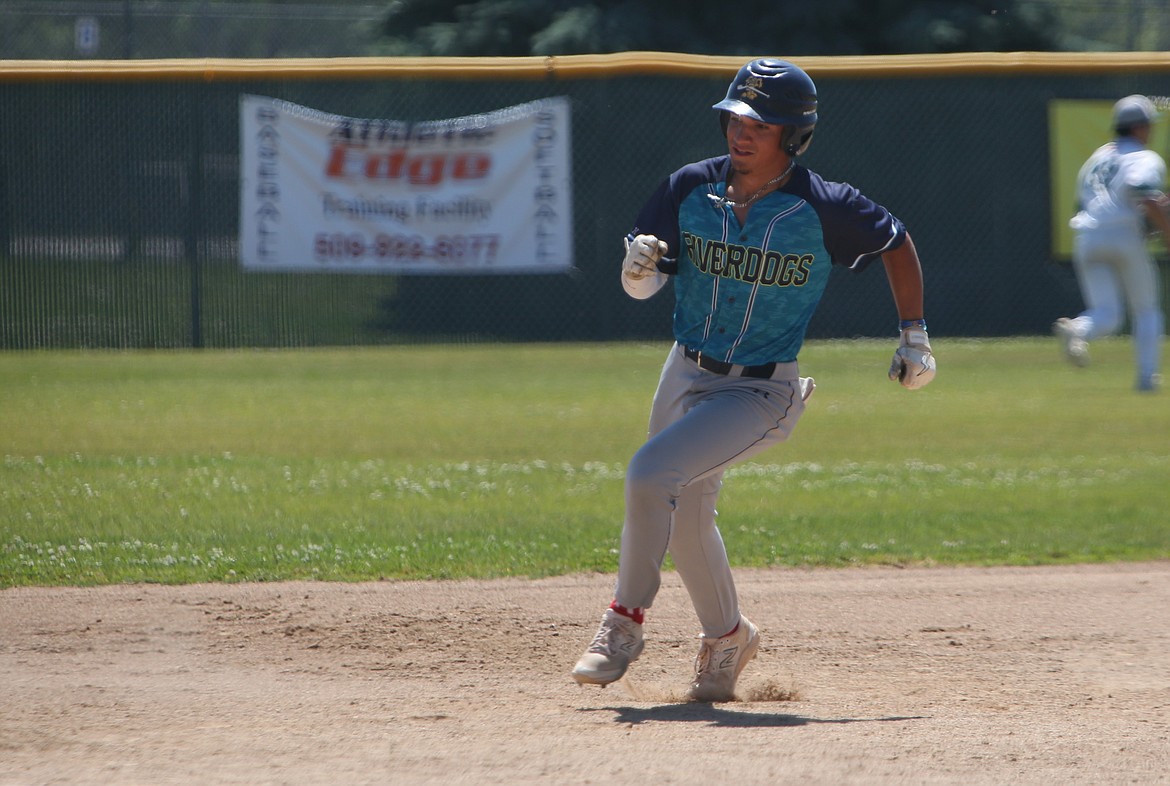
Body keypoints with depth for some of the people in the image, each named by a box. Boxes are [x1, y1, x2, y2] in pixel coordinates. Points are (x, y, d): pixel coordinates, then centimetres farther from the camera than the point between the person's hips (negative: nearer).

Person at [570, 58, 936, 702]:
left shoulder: (824, 210, -16)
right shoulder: (691, 189, -6)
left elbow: (897, 243, 2)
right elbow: (641, 287, -1)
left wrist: (914, 336, 3)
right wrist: (639, 266, -24)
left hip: (761, 392, -6)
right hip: (686, 375, 6)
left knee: (651, 474, -23)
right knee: (685, 518, 17)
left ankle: (625, 621, -6)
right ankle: (726, 638, 41)